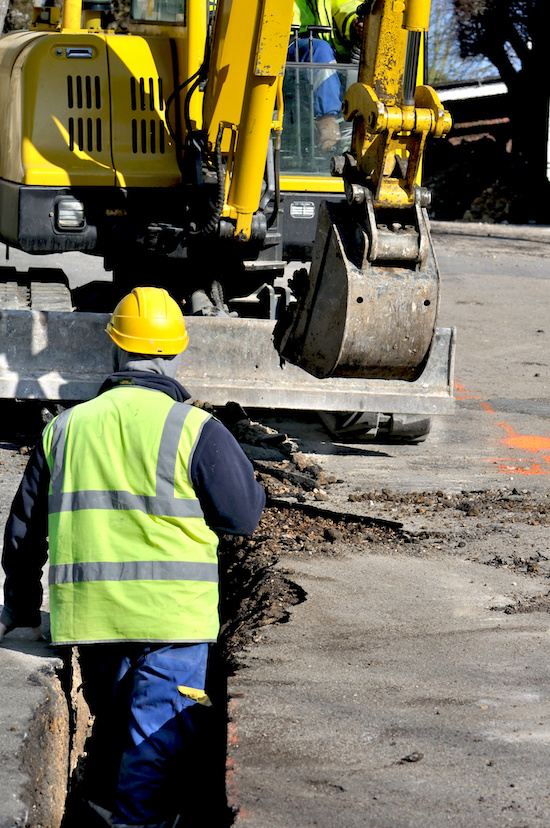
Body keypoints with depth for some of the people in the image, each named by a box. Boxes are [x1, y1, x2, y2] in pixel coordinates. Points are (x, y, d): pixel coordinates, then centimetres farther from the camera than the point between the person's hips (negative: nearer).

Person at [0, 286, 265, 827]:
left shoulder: (66, 427, 9)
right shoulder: (195, 429, -7)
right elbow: (244, 517, -5)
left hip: (89, 616, 5)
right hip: (170, 619, -5)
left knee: (111, 730, 23)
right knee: (158, 743, -2)